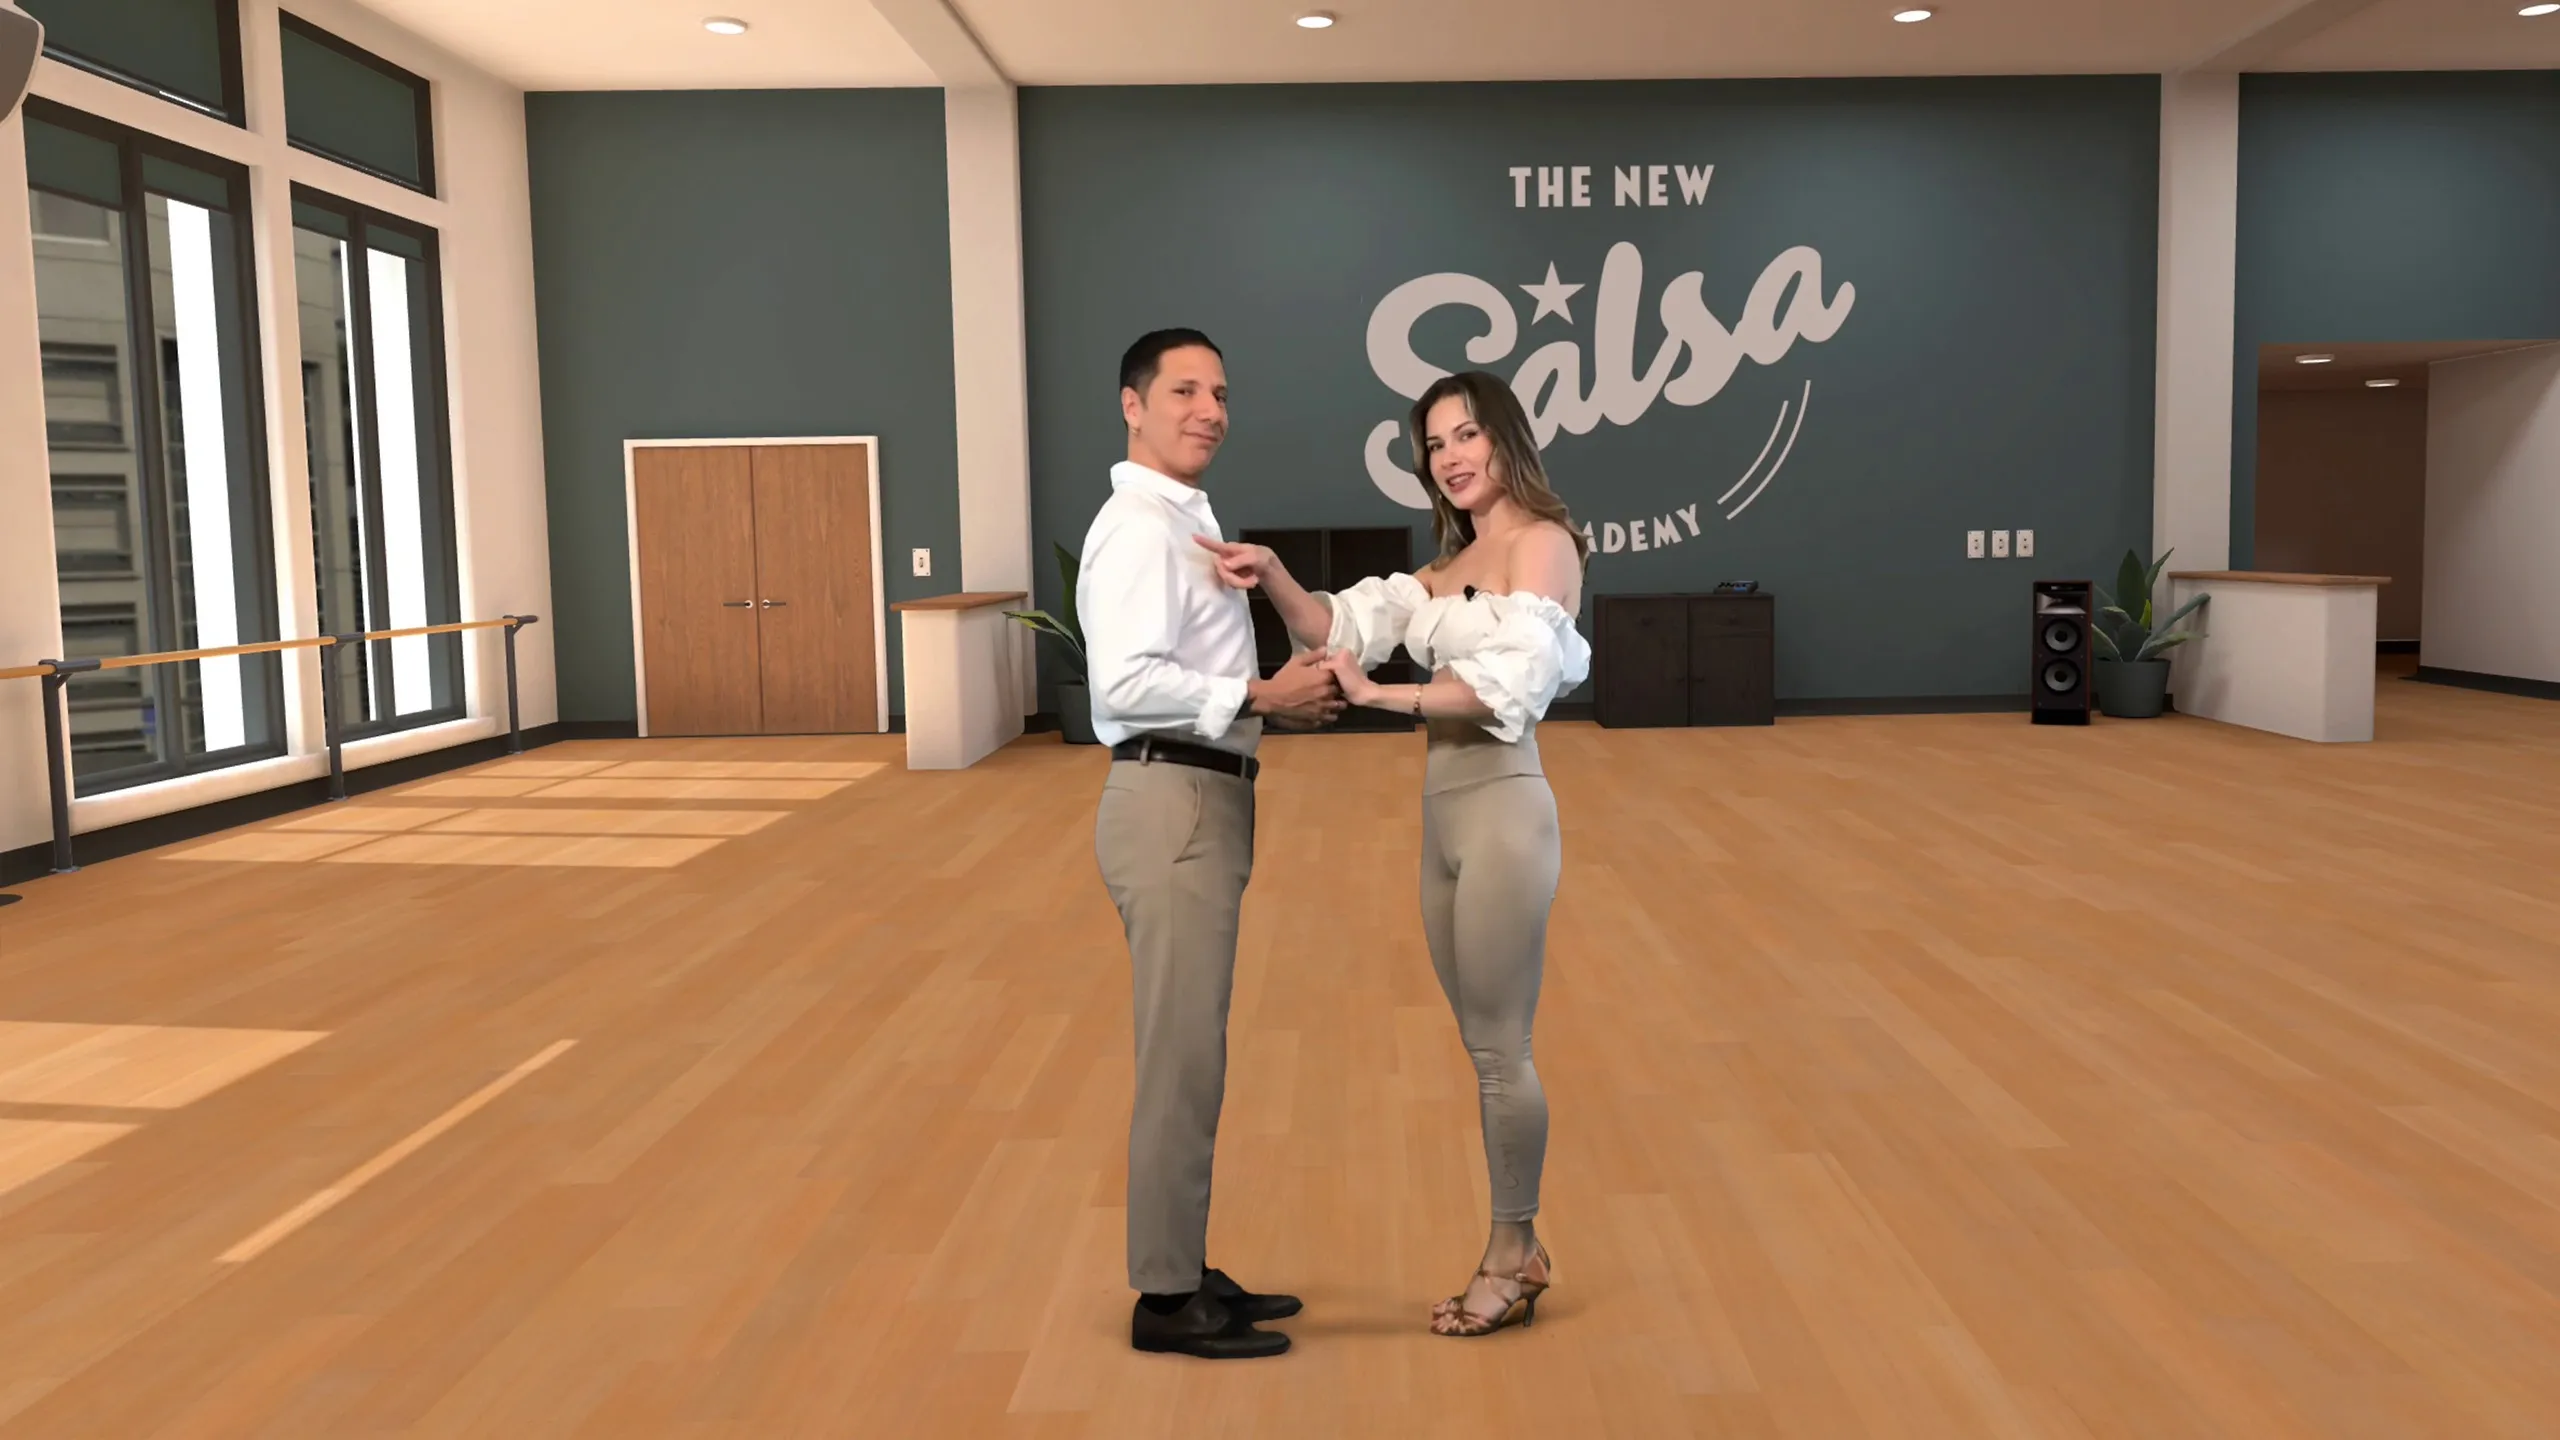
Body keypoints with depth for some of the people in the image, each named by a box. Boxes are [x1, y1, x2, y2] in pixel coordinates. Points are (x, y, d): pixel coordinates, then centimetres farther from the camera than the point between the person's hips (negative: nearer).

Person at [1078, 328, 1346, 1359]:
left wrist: (1279, 687, 6)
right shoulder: (1139, 527, -14)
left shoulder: (1188, 523, 18)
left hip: (1201, 802, 10)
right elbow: (1125, 683, -26)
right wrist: (1265, 698, -23)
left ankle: (1184, 1271, 28)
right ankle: (1168, 1297, 10)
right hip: (1173, 807, -10)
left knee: (1192, 1050, 16)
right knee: (1181, 1056, -3)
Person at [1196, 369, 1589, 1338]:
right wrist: (1272, 577, -12)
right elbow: (1344, 627, 5)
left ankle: (1511, 1257, 16)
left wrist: (1380, 696, -20)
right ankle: (1517, 1247, 26)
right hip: (1443, 810, 8)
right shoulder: (1453, 562, 17)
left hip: (1500, 808, -8)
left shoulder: (1543, 542, -7)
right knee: (1485, 1048, 14)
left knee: (1500, 1048, 1)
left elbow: (1508, 684, -19)